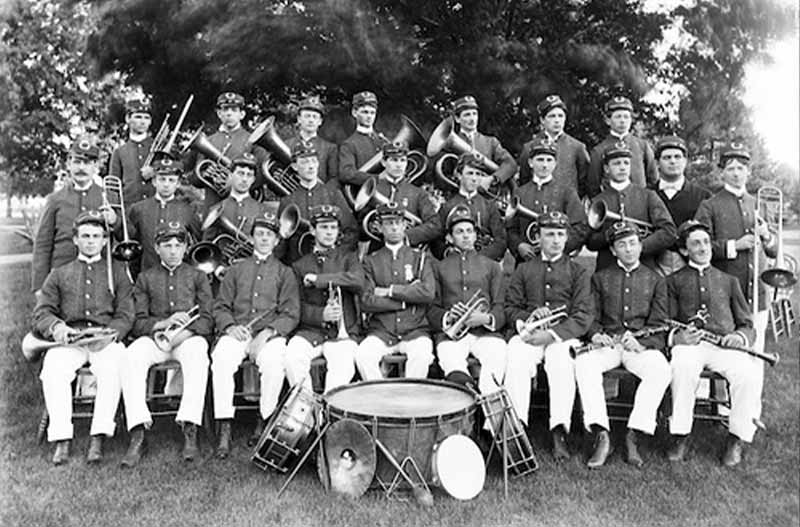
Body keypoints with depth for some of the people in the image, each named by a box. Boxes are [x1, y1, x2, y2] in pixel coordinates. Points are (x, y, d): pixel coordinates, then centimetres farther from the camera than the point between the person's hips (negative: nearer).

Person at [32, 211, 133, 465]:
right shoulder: (58, 275, 23)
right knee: (53, 369, -31)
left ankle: (98, 438, -32)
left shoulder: (117, 273, 19)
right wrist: (56, 326, -13)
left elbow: (125, 315, 8)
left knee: (114, 368, -33)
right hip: (68, 340, 1)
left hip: (107, 340, -1)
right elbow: (41, 313, 11)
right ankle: (61, 439, -27)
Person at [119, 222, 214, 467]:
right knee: (131, 357, -31)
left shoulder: (197, 277, 16)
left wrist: (180, 334, -14)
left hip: (189, 336, -1)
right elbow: (138, 322, 8)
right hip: (154, 336, 2)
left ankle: (190, 433, -39)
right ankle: (137, 436, -33)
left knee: (197, 355, -37)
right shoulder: (145, 278, 19)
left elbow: (207, 320, 5)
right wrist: (162, 323, -13)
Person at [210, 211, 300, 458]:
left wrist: (267, 332, -12)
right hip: (237, 332, 2)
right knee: (221, 360, -31)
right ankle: (224, 430, -26)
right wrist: (230, 326, -7)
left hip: (271, 334, -1)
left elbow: (291, 314, 5)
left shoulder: (285, 273, 16)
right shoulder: (236, 270, 22)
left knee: (273, 363, -34)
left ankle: (264, 422, -15)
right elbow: (220, 307, 15)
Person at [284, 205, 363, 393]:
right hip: (310, 331, 1)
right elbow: (297, 306, 7)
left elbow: (358, 281, -10)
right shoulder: (300, 265, 15)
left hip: (343, 331, -1)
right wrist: (320, 314, -13)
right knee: (293, 357, -28)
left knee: (343, 363, -31)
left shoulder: (348, 257, 13)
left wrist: (316, 279, -7)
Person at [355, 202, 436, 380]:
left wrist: (389, 291, -6)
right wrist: (409, 296, -5)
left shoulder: (420, 257, 11)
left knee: (421, 354, -32)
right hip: (381, 331, 1)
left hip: (415, 330, 0)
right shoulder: (371, 261, 10)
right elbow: (366, 302, -3)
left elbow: (428, 292, -6)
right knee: (363, 355, -29)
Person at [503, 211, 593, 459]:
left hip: (564, 335, -1)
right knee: (516, 358, -32)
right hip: (529, 333, 1)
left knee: (561, 362, -34)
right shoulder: (524, 270, 20)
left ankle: (559, 433, -36)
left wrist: (552, 334, -13)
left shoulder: (577, 271, 14)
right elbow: (510, 309, 14)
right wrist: (529, 317, -10)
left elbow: (584, 316, 2)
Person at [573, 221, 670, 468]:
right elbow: (591, 316, 11)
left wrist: (640, 342, -13)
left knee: (661, 370, -33)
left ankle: (634, 437, -26)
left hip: (642, 345, 0)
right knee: (583, 363, -32)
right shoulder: (600, 278, 19)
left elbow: (658, 324, 7)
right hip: (607, 343, 0)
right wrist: (595, 335, -12)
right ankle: (602, 436, -30)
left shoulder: (655, 280, 17)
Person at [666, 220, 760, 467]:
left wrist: (740, 336, -4)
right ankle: (680, 437, -23)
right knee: (683, 367, -37)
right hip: (688, 344, -2)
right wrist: (675, 337, -14)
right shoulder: (674, 281, 19)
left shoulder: (729, 281, 26)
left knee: (750, 372, -30)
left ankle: (737, 439, -13)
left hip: (725, 345, 2)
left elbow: (747, 325, 21)